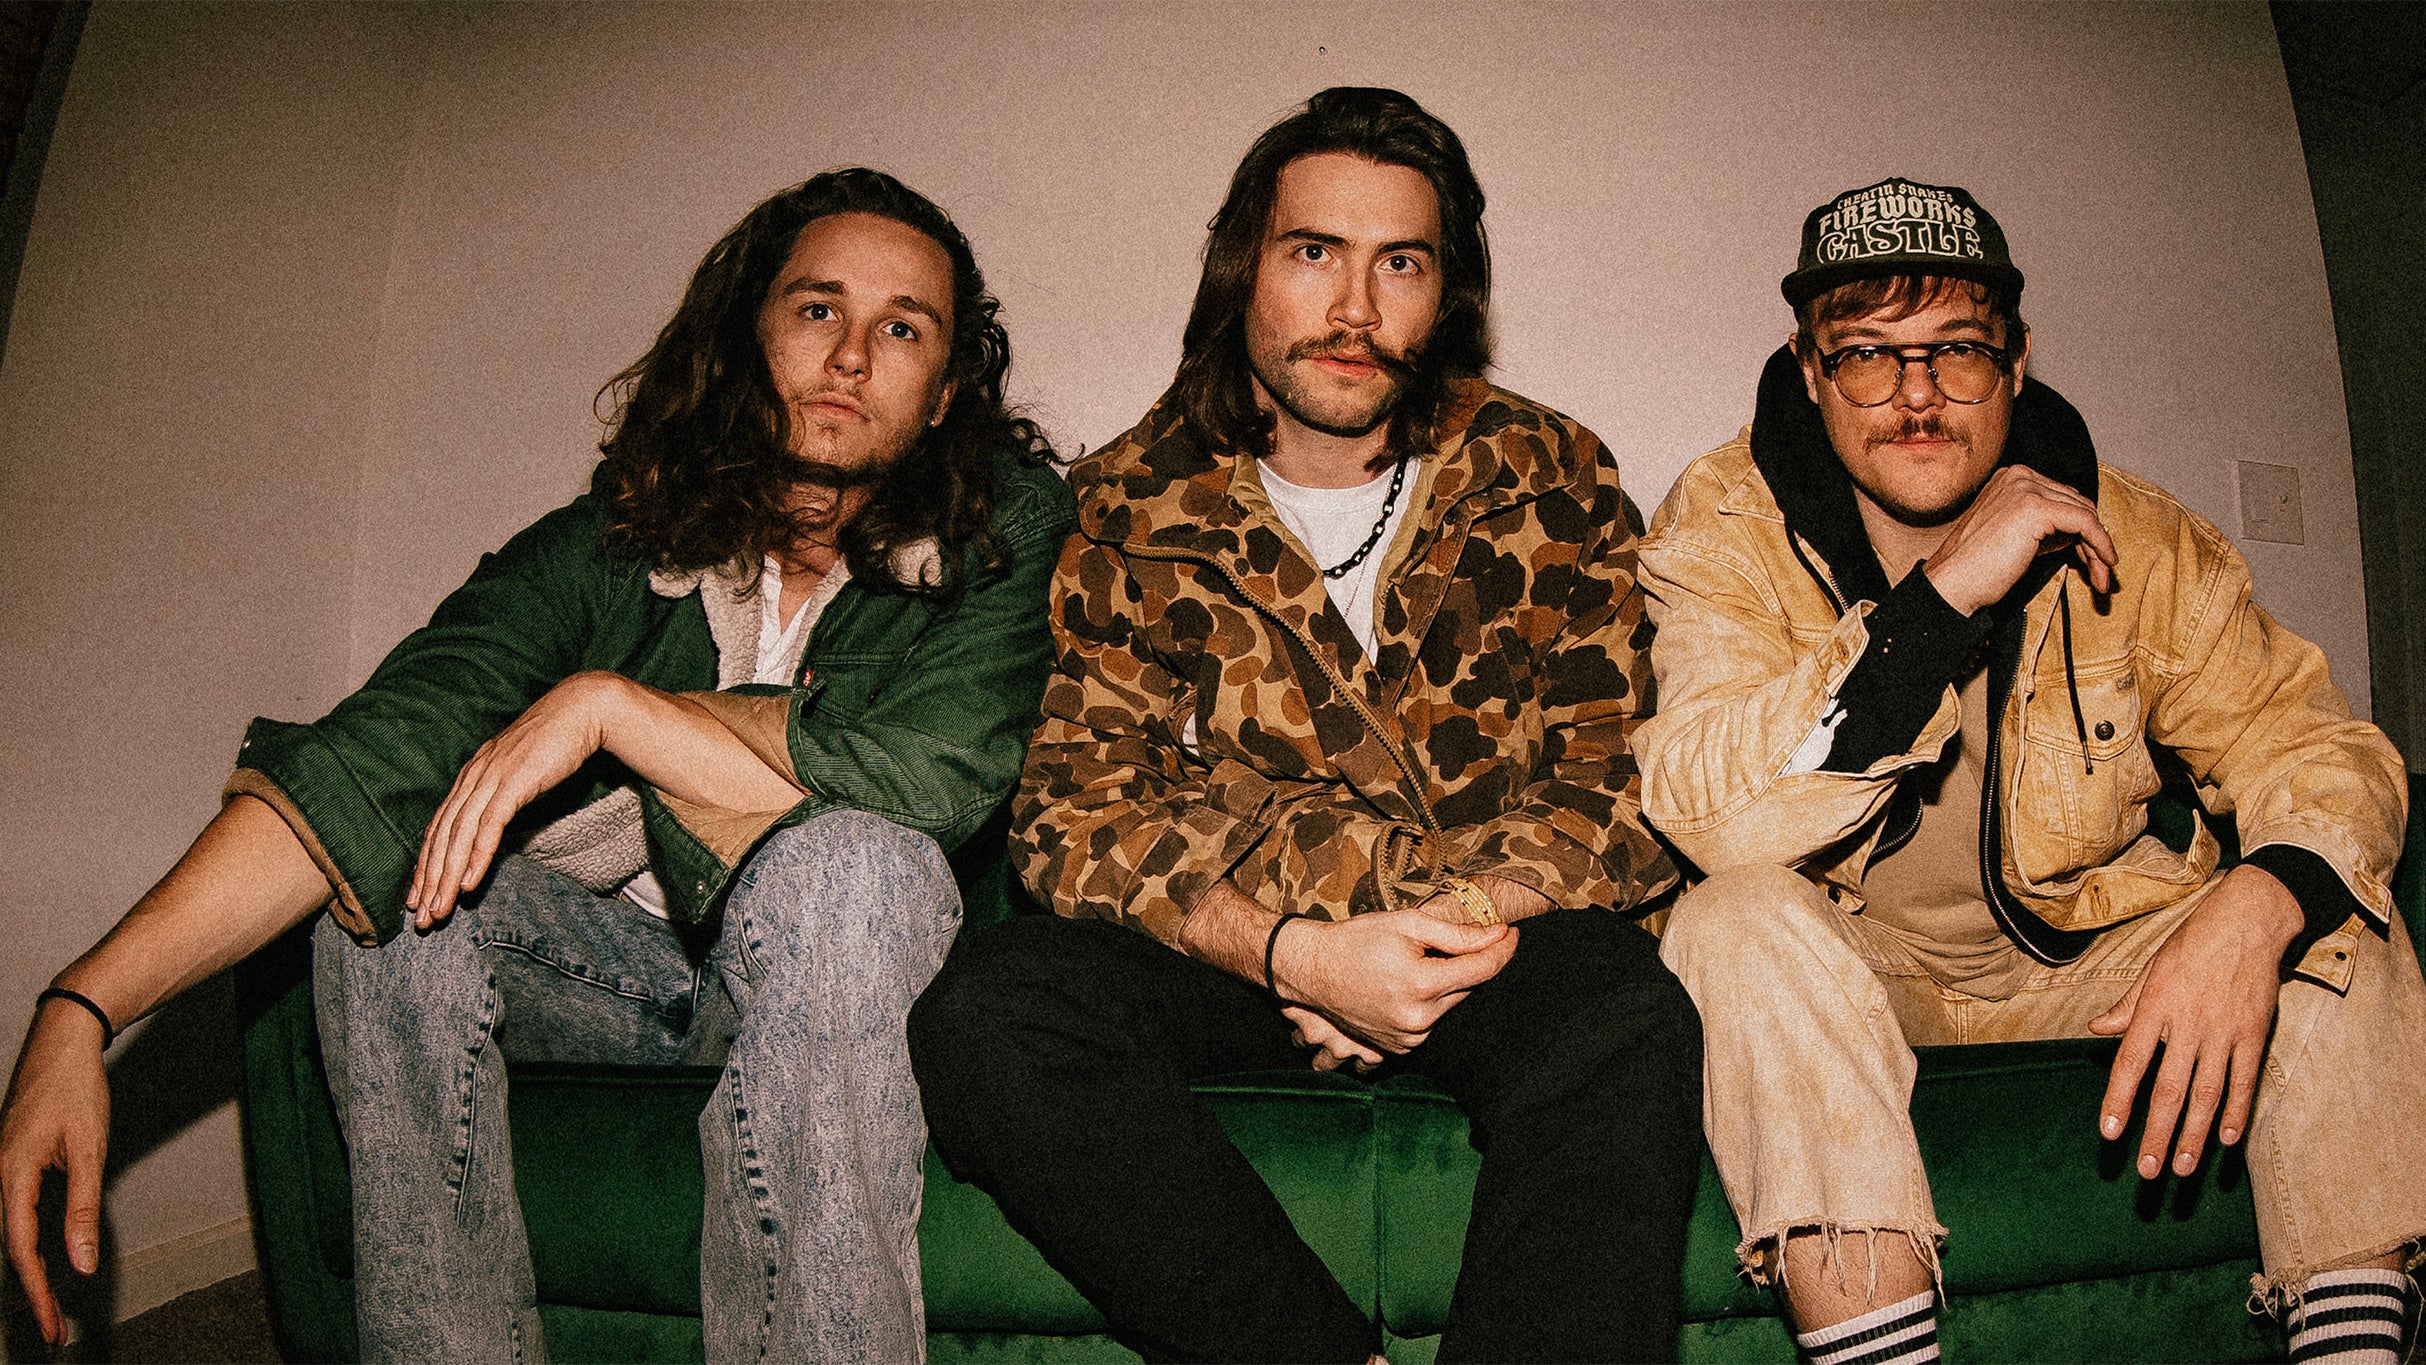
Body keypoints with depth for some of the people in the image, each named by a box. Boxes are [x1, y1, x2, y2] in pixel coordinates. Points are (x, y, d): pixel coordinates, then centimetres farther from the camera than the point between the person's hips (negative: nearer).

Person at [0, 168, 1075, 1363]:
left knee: (845, 861, -34)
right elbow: (365, 757, -16)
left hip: (855, 979, -3)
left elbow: (929, 780, -28)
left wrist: (609, 704, -23)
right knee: (388, 872, -20)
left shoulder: (1010, 533, -12)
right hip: (623, 971, 3)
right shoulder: (611, 540, -6)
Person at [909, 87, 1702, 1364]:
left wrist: (1453, 922, -18)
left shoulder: (1550, 479, 3)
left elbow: (1619, 780, 1)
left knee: (1625, 1021, -33)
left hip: (1490, 936, 0)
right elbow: (1078, 803, -4)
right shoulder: (1135, 505, 3)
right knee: (987, 1012, -27)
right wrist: (1297, 955, -21)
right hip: (1227, 943, 1)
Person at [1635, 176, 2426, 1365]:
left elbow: (2318, 749, -5)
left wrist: (2253, 911, -29)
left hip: (2080, 958, 4)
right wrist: (1945, 593, -34)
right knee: (1738, 923, -33)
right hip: (1846, 973, -3)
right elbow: (1702, 811, -29)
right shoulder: (1724, 530, -14)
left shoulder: (2135, 543, -5)